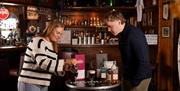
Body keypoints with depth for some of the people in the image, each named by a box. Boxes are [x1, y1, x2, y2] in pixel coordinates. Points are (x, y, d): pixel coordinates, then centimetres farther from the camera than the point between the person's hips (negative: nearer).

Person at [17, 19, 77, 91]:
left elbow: (52, 68, 12)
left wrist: (64, 68, -7)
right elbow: (43, 63, -27)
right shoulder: (38, 41, -13)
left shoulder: (52, 46, 12)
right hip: (30, 84, -8)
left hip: (43, 85, 8)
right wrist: (66, 62, -28)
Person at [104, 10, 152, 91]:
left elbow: (144, 61, -24)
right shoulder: (122, 35, 7)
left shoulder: (134, 34, -21)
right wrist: (124, 76, 9)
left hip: (140, 78, -8)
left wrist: (135, 81, -19)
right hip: (127, 77, 8)